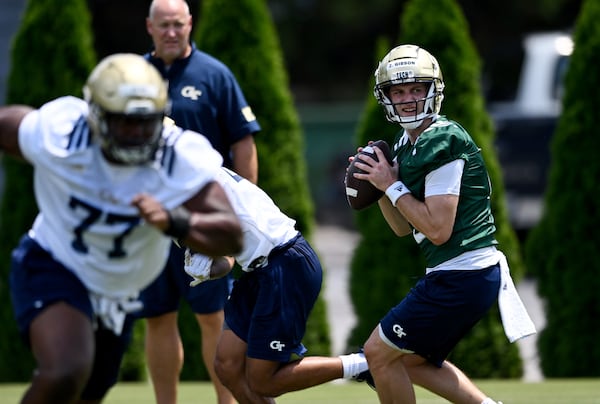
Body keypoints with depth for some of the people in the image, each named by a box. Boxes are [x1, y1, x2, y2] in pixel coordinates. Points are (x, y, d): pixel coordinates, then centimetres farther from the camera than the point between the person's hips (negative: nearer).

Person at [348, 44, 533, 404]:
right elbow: (404, 228, 17)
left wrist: (392, 186, -13)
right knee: (414, 362, 21)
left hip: (462, 276, -10)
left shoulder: (442, 142, -17)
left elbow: (438, 230, -22)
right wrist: (378, 185, 2)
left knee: (379, 353, 0)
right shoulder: (407, 143, 13)